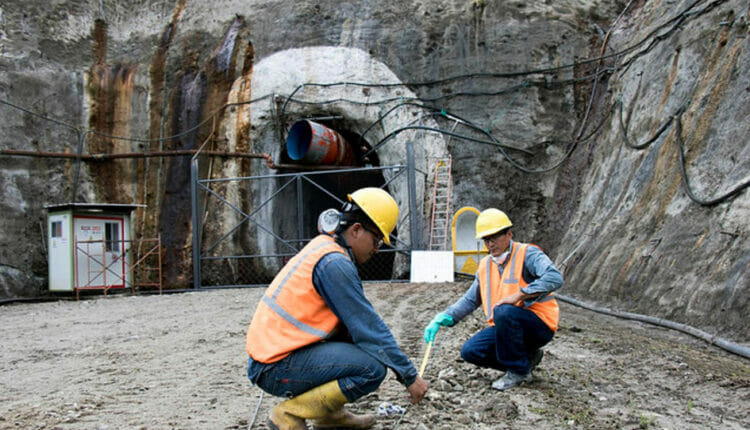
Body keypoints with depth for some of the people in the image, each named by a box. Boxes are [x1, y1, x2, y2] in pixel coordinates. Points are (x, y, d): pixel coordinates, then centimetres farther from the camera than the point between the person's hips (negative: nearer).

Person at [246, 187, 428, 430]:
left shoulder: (324, 246, 14)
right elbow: (369, 328, -15)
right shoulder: (334, 263, -17)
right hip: (277, 369, -10)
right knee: (373, 368, -20)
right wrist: (410, 376, -7)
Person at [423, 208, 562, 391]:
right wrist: (442, 318, 2)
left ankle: (519, 371, -14)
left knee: (503, 311, -35)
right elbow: (470, 300, 16)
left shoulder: (528, 254, -11)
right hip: (505, 327, 7)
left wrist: (519, 295, -33)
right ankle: (528, 357, 8)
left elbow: (554, 278, -28)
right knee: (470, 351, -10)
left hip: (539, 325, -7)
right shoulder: (485, 266, 10)